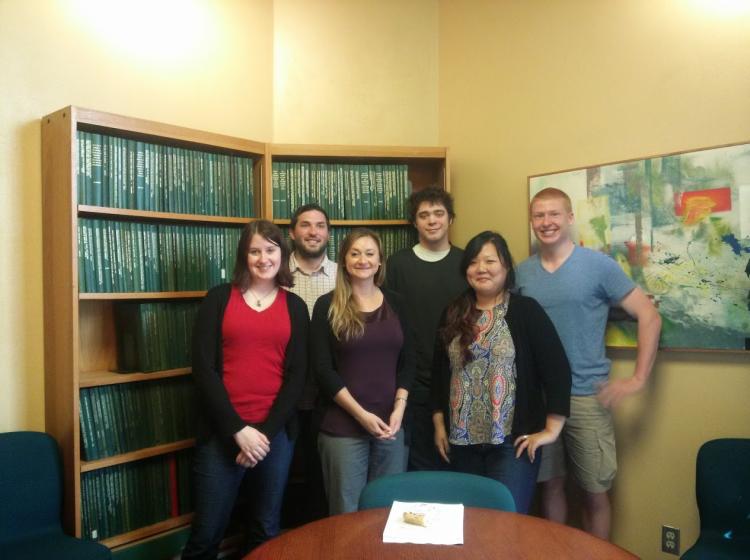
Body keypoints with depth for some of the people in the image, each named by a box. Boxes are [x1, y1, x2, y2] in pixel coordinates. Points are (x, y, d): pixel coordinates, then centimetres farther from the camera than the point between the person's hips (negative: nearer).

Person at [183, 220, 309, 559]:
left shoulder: (295, 306, 6)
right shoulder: (219, 298, 0)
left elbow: (296, 375, 1)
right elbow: (203, 368, -6)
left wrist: (266, 430, -9)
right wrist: (238, 430, -12)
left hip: (276, 432, 2)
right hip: (222, 432, -2)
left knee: (266, 530, 14)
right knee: (207, 533, 6)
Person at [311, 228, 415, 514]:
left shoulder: (395, 303, 8)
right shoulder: (328, 306, -2)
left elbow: (407, 361, 8)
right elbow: (323, 369, -7)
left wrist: (399, 408, -5)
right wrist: (361, 414, -12)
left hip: (390, 423, 3)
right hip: (343, 426, -3)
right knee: (347, 512, 5)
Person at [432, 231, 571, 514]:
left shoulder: (526, 310, -6)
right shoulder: (453, 314, 7)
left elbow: (557, 370, -8)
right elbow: (440, 370, 14)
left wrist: (551, 429, -10)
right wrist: (439, 423, 11)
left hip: (513, 439, -4)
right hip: (463, 440, 4)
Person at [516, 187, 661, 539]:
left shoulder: (599, 265, -6)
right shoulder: (522, 272, 5)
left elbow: (649, 316, -4)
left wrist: (638, 379, -9)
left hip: (587, 396, -3)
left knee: (595, 492, 7)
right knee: (550, 484, 14)